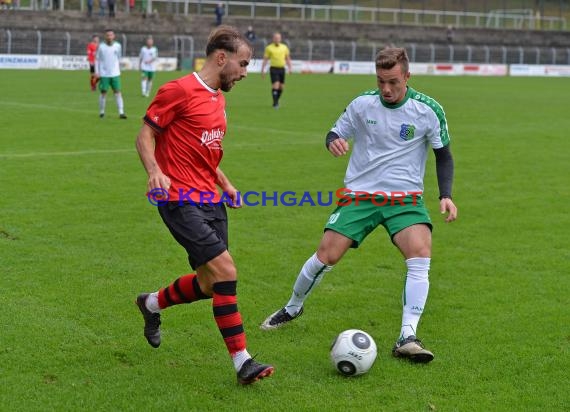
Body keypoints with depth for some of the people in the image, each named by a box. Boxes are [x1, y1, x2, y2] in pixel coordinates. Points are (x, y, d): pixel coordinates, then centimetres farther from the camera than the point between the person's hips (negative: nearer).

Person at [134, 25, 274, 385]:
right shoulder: (180, 90, -9)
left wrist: (226, 185, 17)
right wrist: (155, 171, -25)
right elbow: (145, 135, -8)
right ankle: (242, 362, -10)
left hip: (211, 200, 9)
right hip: (181, 201, -9)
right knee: (226, 271, -17)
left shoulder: (218, 99, 17)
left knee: (209, 284, 10)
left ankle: (152, 304, 38)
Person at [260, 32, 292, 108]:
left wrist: (290, 68, 1)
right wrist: (262, 70, -3)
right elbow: (265, 60, 1)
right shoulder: (269, 48, -2)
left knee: (281, 87, 8)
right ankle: (275, 103, -9)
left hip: (282, 69, 4)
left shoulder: (284, 47, 7)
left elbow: (287, 59, 13)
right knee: (275, 86, -14)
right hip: (273, 69, -4)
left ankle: (276, 101, 27)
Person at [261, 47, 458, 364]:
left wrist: (446, 195, -9)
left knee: (421, 254, -25)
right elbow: (335, 133, 10)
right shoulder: (363, 104, -2)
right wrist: (334, 142, -16)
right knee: (326, 256, -8)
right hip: (359, 195, 1)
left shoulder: (428, 110, -6)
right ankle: (293, 308, 22)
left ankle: (407, 338, -21)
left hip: (405, 198, 0)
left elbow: (444, 155, 5)